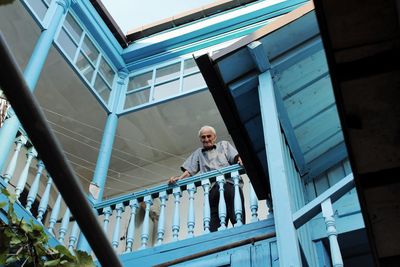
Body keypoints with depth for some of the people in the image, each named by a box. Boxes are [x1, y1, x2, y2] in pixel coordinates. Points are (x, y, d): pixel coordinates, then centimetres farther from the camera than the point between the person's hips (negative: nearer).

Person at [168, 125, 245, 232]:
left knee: (237, 219, -16)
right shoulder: (198, 153, 33)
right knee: (214, 226, -11)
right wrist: (179, 178, 0)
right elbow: (189, 170, 20)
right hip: (213, 189, 2)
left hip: (230, 184, -1)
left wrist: (240, 160, -13)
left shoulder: (224, 145, 28)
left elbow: (235, 157, 11)